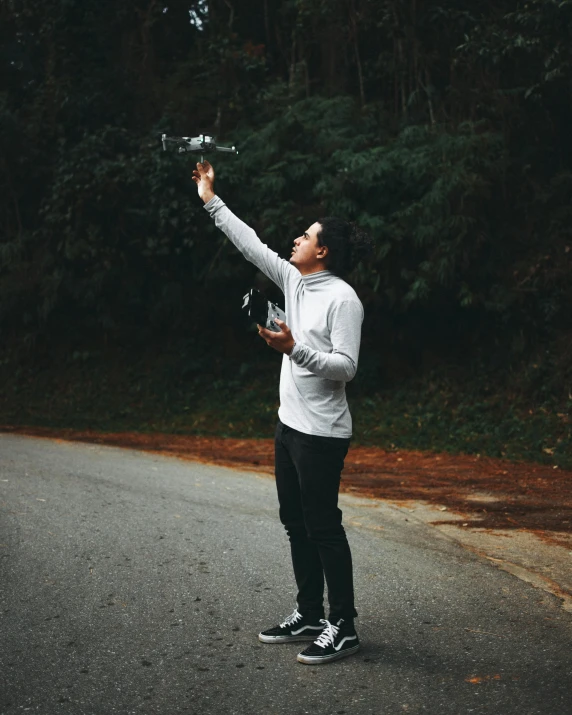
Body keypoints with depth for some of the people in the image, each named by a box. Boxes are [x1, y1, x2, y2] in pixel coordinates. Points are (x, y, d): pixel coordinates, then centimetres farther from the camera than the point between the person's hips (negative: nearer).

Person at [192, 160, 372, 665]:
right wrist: (211, 201, 17)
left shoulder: (343, 298, -15)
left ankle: (342, 627, 7)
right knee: (296, 523, 14)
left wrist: (295, 349, -30)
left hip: (322, 433, -9)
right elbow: (250, 244, 15)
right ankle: (309, 616, 25)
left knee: (323, 527, -4)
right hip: (290, 424, 9)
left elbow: (345, 366, -19)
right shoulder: (295, 282, 9)